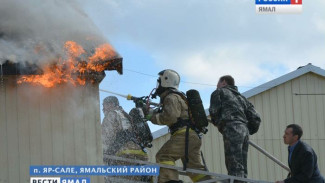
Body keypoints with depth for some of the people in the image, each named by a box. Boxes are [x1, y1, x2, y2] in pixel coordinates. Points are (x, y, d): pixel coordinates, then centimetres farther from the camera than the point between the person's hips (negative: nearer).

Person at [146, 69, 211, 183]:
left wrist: (153, 117, -7)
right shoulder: (179, 97, 29)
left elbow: (170, 117, -18)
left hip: (185, 134, -10)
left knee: (163, 156, -18)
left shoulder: (171, 97, -4)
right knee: (194, 167, 11)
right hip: (194, 136, 10)